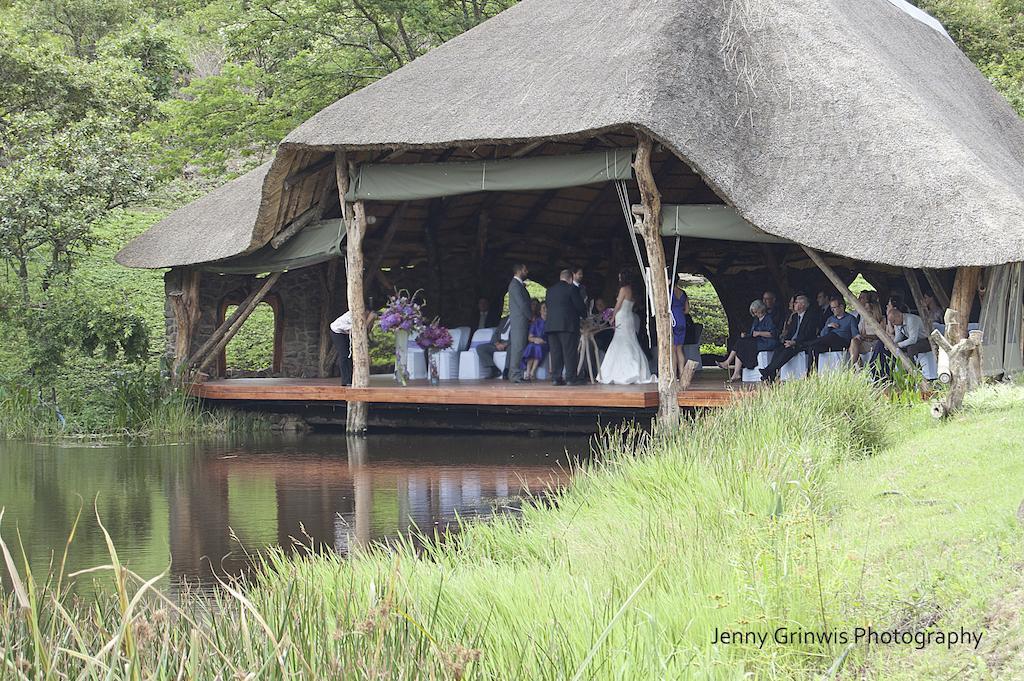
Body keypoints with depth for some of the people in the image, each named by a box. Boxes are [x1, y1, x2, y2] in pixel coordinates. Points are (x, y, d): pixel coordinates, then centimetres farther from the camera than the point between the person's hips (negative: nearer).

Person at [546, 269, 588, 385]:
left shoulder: (550, 290, 13)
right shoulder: (572, 289, -4)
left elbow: (548, 307, 16)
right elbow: (580, 306, -5)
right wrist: (583, 315, 17)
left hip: (551, 325, 5)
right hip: (568, 325, -5)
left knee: (555, 353, 6)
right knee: (570, 352, -2)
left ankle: (555, 378, 3)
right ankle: (571, 378, -4)